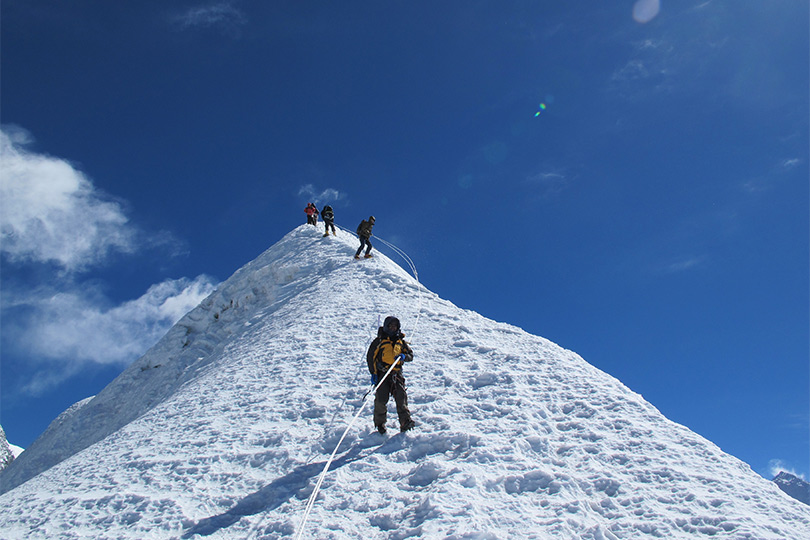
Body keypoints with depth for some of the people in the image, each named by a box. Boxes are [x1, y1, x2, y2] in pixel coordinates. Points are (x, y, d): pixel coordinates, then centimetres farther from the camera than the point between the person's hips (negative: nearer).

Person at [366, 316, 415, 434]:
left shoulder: (401, 341, 17)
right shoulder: (379, 340, 8)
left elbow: (410, 355, 18)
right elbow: (370, 356, 7)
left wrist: (404, 356, -7)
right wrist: (373, 372, -3)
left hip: (396, 374, 2)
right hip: (382, 374, -2)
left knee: (401, 397, -12)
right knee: (381, 399, -7)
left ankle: (405, 422, -10)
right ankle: (380, 423, 11)